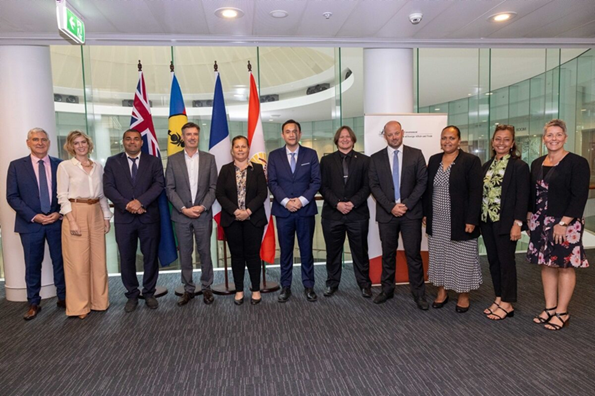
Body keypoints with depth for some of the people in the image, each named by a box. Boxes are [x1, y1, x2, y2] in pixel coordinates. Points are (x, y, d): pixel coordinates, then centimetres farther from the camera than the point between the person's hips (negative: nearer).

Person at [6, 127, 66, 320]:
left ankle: (63, 298, 22)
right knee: (32, 265, 8)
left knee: (61, 262, 8)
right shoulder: (16, 166, 2)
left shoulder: (60, 165, 4)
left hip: (57, 221, 1)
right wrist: (33, 216, -12)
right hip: (30, 223, 0)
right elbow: (12, 196, -2)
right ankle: (33, 303, 21)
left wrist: (59, 213, -10)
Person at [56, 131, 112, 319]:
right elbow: (62, 196, -6)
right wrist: (72, 221, -14)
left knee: (98, 259, 8)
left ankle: (99, 300, 22)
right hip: (76, 214, -4)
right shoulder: (65, 166, -2)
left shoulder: (98, 167, 11)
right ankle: (80, 305, 13)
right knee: (78, 261, 1)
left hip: (96, 214, 4)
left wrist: (106, 218, 8)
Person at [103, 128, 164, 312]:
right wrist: (126, 204, -16)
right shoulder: (112, 162, 8)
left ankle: (149, 293, 22)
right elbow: (108, 188, -2)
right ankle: (132, 295, 21)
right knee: (127, 259, 7)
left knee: (150, 257, 6)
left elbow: (158, 185, -6)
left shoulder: (153, 161, 6)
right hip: (124, 218, 1)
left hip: (148, 217, 0)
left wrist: (140, 201, -19)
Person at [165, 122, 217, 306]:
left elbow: (213, 187, 1)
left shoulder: (209, 158, 4)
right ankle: (188, 289, 21)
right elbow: (169, 188, 0)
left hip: (203, 214, 0)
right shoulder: (173, 159, 3)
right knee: (185, 255, 8)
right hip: (181, 215, 0)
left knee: (205, 253, 7)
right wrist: (184, 209, -11)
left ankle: (206, 287, 22)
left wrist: (202, 207, -12)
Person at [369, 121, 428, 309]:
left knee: (414, 254, 2)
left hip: (411, 213, -1)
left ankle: (418, 293, 13)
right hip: (386, 214, 1)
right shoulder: (376, 158, 6)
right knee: (388, 254, 11)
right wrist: (391, 207, -10)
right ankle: (387, 290, 23)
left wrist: (406, 204, -10)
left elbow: (422, 181, -1)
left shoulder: (416, 154, 4)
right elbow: (374, 186, 0)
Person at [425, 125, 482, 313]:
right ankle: (442, 291, 28)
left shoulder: (471, 161, -7)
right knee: (439, 257, 13)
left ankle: (463, 295, 22)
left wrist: (471, 220, -16)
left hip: (460, 222, -5)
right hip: (436, 222, 5)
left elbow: (475, 192, -11)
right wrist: (425, 213, 8)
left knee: (462, 259, 6)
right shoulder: (434, 160, 8)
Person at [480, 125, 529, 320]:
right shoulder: (487, 166, 11)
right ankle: (498, 299, 25)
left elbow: (522, 197, -11)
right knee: (493, 261, 12)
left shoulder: (519, 166, -7)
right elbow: (482, 193, 11)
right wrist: (478, 219, 7)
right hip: (487, 221, 6)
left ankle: (507, 304, 15)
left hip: (505, 222, -6)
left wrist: (517, 223, -16)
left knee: (506, 262, 3)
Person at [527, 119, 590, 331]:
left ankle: (562, 312, 13)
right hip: (541, 223, 6)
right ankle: (550, 308, 21)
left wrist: (563, 223, -18)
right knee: (547, 265, 10)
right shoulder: (537, 164, 11)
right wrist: (530, 220, 10)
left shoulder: (577, 163, -8)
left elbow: (579, 196, -13)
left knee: (565, 266, 2)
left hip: (565, 224, -6)